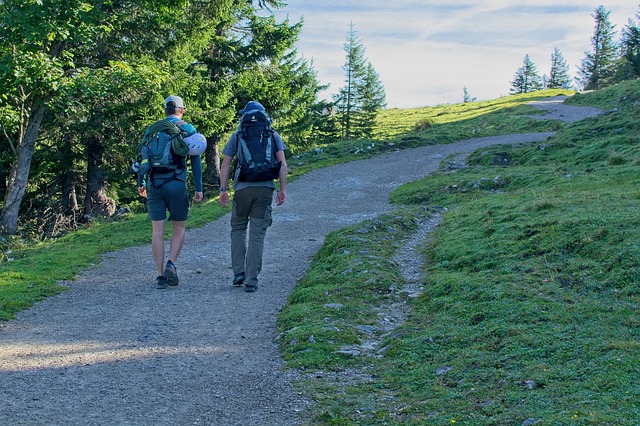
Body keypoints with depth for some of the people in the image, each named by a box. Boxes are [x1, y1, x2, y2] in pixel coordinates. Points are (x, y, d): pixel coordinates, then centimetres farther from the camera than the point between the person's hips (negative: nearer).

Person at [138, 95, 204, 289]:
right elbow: (196, 161, 2)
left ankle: (161, 275, 2)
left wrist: (141, 183, 17)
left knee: (157, 231, 3)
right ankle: (171, 264, -7)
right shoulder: (188, 130, 4)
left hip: (154, 185, 2)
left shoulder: (152, 129, 11)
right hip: (177, 185, -2)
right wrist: (198, 189, 4)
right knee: (179, 228, 13)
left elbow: (143, 158, 9)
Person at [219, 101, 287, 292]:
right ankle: (251, 280, -1)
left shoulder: (237, 136, 9)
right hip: (265, 188, 0)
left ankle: (238, 272, 9)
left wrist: (223, 190, 9)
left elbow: (225, 164, 6)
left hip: (243, 187, 0)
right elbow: (282, 164, 1)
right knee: (257, 235, 2)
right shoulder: (273, 135, 10)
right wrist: (283, 189, 3)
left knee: (238, 229, 18)